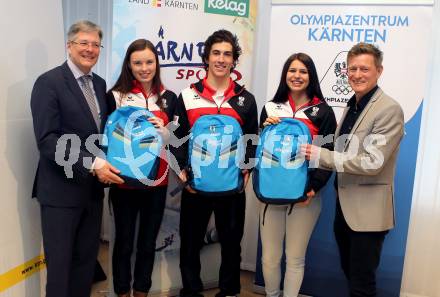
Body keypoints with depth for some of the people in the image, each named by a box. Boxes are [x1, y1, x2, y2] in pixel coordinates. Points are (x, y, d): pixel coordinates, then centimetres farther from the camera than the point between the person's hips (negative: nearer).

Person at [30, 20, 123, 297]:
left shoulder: (100, 84, 11)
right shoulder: (49, 82, -10)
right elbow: (47, 139, -19)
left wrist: (105, 165, 0)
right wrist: (91, 164, -25)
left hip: (93, 188, 6)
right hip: (62, 189, -6)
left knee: (87, 258, 16)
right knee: (60, 261, 6)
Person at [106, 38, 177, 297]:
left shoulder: (169, 98, 5)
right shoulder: (116, 96, -3)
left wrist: (162, 129, -14)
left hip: (157, 182, 2)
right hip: (124, 182, -2)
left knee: (148, 243, 15)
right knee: (124, 243, 10)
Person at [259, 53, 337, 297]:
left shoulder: (323, 111, 0)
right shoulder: (271, 108, 8)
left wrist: (313, 187, -14)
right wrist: (266, 129, -7)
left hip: (305, 194, -2)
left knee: (295, 258, 8)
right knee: (270, 257, 9)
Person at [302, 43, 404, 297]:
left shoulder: (389, 109, -15)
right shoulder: (352, 106, 11)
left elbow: (372, 162, -23)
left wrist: (321, 155, -19)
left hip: (368, 210, -8)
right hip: (344, 205, 8)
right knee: (349, 273, 21)